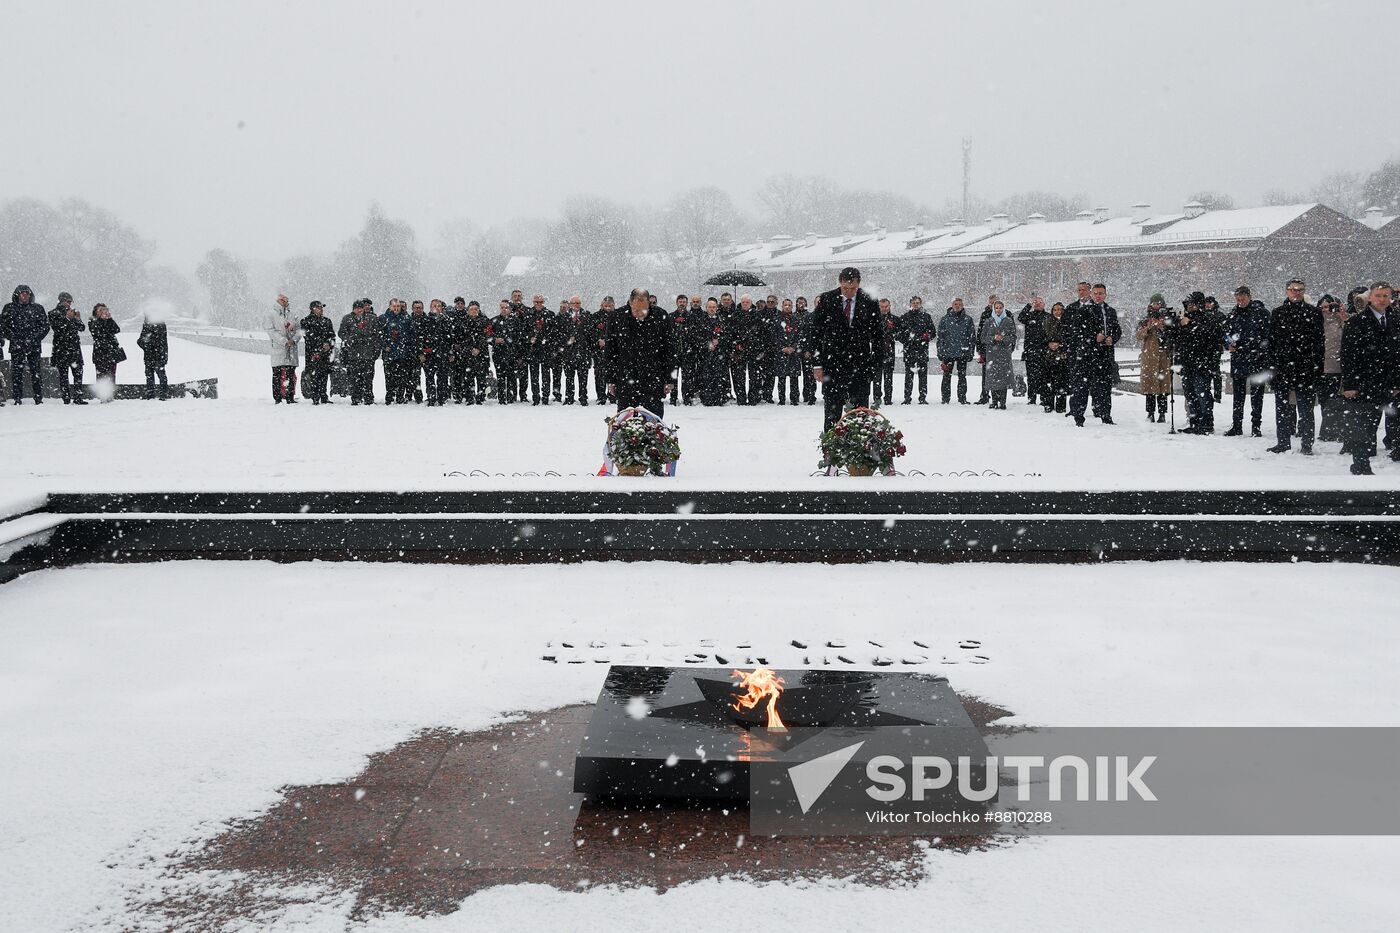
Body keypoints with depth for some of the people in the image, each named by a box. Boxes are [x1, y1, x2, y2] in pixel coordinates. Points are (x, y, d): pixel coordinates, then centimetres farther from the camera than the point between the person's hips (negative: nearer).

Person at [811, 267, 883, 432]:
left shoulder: (869, 303, 0)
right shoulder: (826, 300, 0)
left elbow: (878, 336, 7)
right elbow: (815, 333, 2)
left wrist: (874, 364, 0)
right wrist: (817, 364, -4)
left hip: (860, 366, 0)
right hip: (832, 365, 0)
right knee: (832, 412, 2)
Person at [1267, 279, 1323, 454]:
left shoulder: (1313, 313, 3)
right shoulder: (1278, 313, 9)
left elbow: (1318, 341, 1)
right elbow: (1271, 341, 9)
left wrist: (1317, 366, -5)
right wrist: (1272, 364, 3)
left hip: (1306, 368, -3)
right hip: (1282, 367, 3)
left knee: (1305, 407, 1)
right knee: (1282, 407, 8)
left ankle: (1307, 444, 6)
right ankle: (1283, 442, 17)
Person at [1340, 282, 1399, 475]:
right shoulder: (1357, 322, -6)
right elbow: (1347, 355, -10)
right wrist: (1349, 384, -15)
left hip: (1383, 387, 5)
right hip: (1360, 387, -5)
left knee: (1371, 428, 8)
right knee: (1359, 429, -3)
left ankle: (1362, 465, 16)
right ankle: (1360, 466, 3)